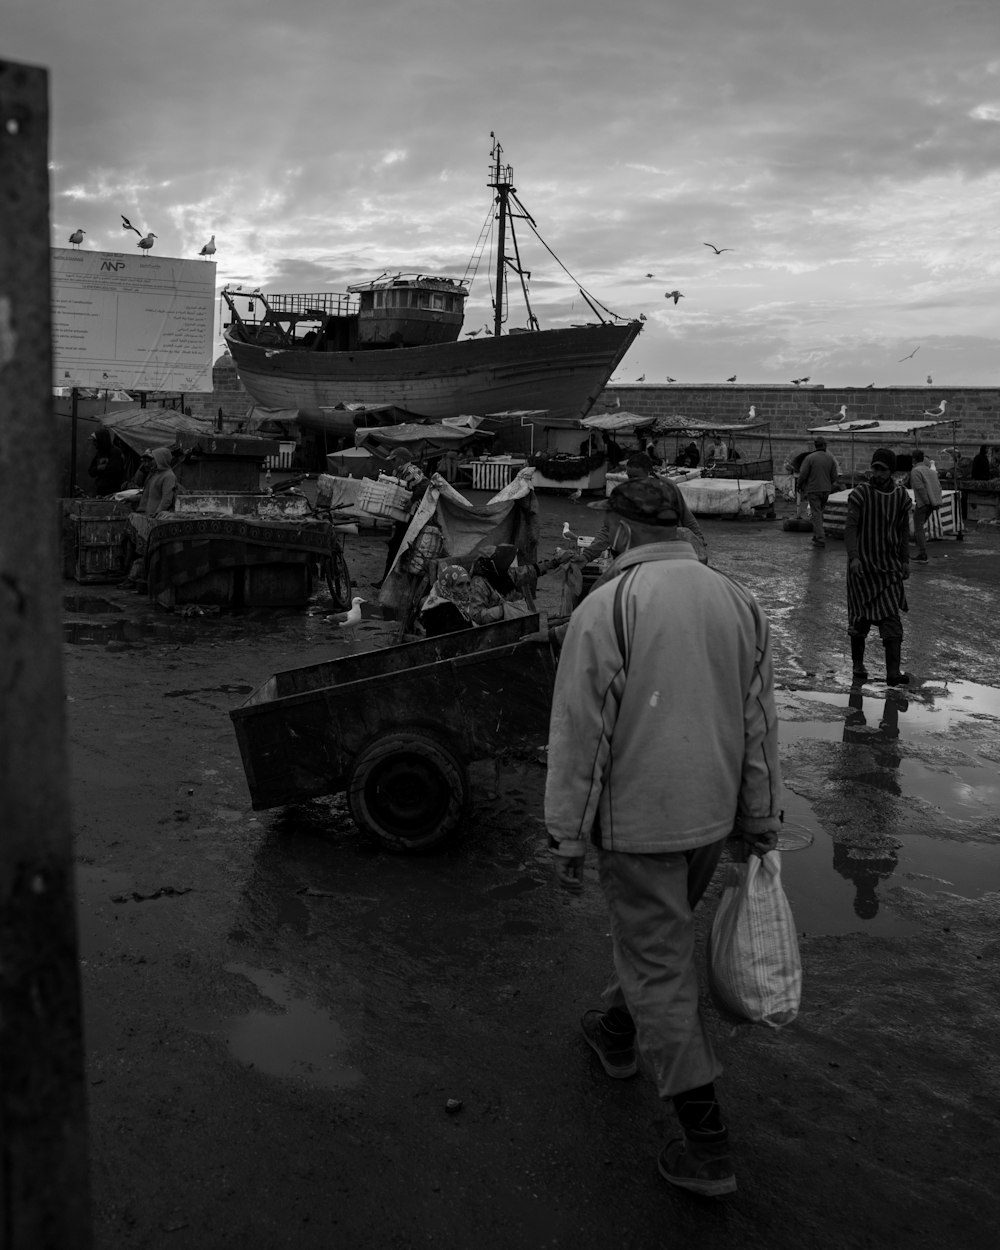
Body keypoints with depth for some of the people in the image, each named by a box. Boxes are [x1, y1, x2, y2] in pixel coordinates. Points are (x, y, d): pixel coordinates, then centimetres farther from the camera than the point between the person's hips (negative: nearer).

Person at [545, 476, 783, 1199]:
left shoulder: (605, 608, -15)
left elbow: (579, 732, -15)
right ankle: (617, 1032, 50)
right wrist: (761, 820, 16)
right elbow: (761, 721, 7)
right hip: (712, 814, 6)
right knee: (660, 935, 26)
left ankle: (708, 1146, 9)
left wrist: (568, 837, -7)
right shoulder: (740, 602, 2)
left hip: (637, 820, -6)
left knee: (661, 966, 3)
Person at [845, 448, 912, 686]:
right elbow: (850, 528, -13)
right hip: (862, 565, -2)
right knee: (860, 617, 6)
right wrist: (853, 557, -26)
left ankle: (893, 671, -12)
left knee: (891, 617, -7)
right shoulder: (860, 493, -8)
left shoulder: (901, 496, 4)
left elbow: (903, 530, 13)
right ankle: (858, 664, 26)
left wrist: (905, 561, 11)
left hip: (889, 565, 2)